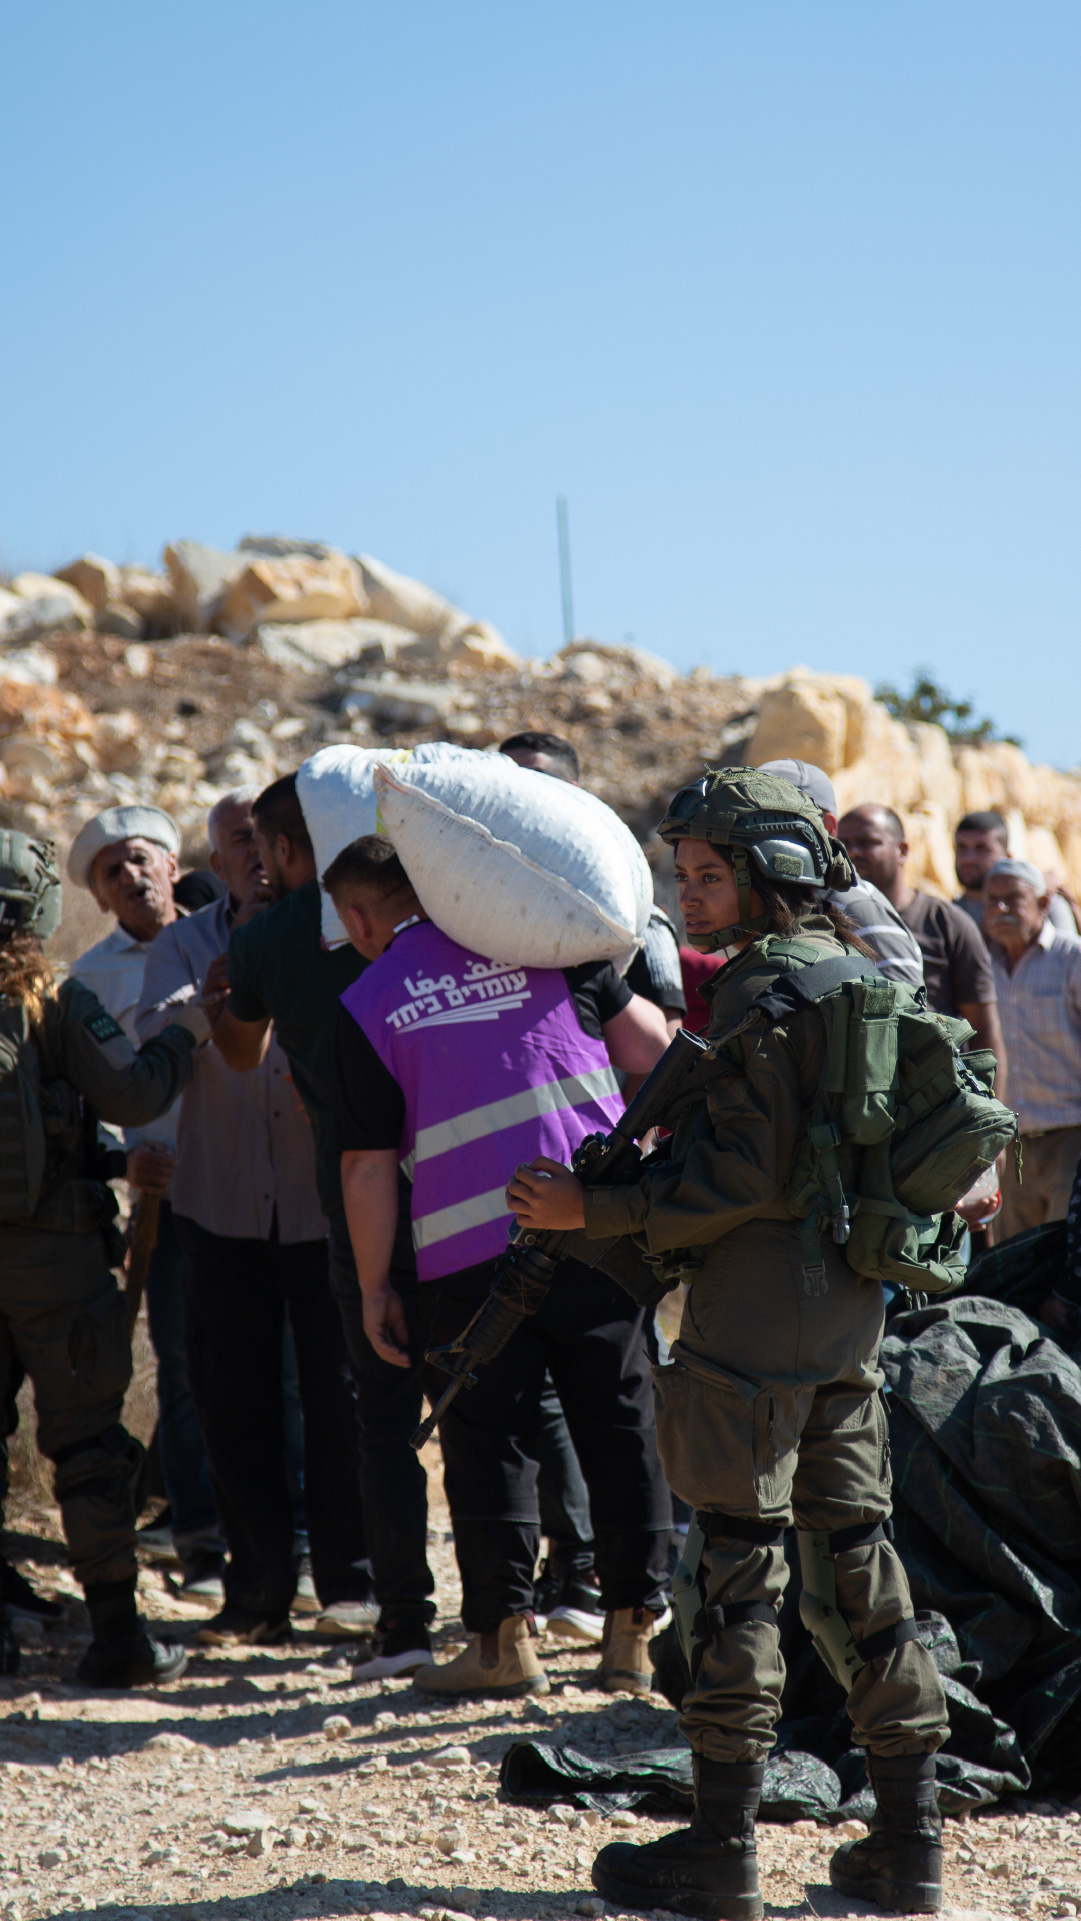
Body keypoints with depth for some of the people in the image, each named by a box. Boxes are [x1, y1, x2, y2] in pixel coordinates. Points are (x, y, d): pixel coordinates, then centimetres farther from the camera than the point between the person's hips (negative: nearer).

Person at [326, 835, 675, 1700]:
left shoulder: (367, 1006, 1)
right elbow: (650, 1046, 5)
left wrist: (374, 1287, 7)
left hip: (471, 1251, -2)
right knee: (620, 1423, 10)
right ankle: (634, 1629, 12)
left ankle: (505, 1636, 5)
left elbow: (368, 1163, 0)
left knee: (488, 1437, 7)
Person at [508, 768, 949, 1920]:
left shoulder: (765, 986, -14)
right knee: (857, 1548, 11)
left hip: (757, 1310, -9)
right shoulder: (862, 967, 15)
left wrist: (597, 1212, -16)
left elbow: (747, 1174, -20)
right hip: (852, 1305, 9)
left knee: (742, 1563, -3)